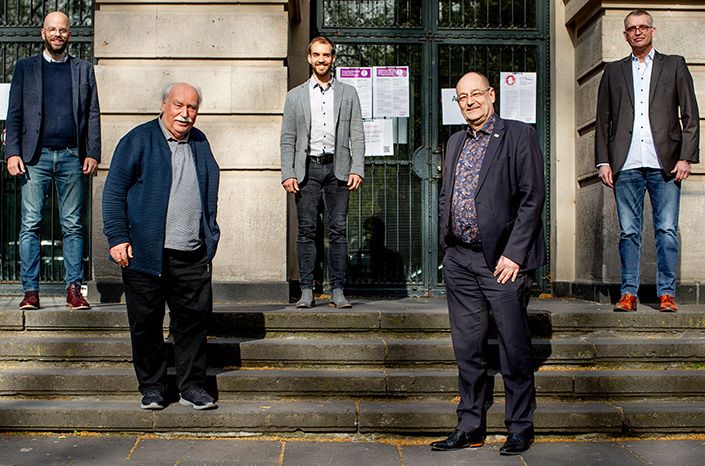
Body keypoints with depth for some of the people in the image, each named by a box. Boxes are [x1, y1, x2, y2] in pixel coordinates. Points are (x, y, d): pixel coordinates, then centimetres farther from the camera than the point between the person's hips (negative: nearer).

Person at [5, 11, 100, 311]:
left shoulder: (84, 70, 14)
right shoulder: (25, 68, 12)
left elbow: (93, 114, 11)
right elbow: (14, 114, 8)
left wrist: (93, 153, 0)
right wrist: (12, 153, -3)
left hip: (72, 157, 1)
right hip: (35, 157, 0)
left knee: (73, 226, 1)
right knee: (30, 224, -3)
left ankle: (74, 289, 5)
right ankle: (30, 290, 2)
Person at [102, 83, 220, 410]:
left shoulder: (200, 143, 15)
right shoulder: (138, 140, -1)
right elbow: (114, 192, -3)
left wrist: (209, 240, 15)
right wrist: (118, 237, -10)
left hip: (192, 256, 4)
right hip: (146, 254, -4)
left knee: (194, 320, 5)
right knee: (146, 324, 5)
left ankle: (192, 387, 17)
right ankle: (152, 389, 20)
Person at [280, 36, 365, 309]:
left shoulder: (348, 94, 13)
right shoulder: (296, 95, 12)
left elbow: (357, 136, 8)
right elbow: (287, 140, 8)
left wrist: (357, 170, -4)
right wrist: (287, 174, -3)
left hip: (337, 168, 0)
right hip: (307, 168, 0)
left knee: (338, 230, -2)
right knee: (306, 230, -2)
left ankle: (337, 291, 3)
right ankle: (306, 291, 3)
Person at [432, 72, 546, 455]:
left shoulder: (519, 136, -3)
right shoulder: (455, 142, 17)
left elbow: (532, 197, -9)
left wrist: (513, 254, -14)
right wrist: (448, 245, 11)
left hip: (502, 260, -6)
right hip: (459, 261, 6)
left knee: (514, 347, 2)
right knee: (467, 347, 11)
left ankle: (520, 427, 17)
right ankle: (470, 427, 22)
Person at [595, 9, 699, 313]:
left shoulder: (674, 66, 13)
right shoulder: (613, 72, 17)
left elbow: (691, 116, 9)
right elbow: (603, 120, 14)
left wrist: (686, 157, -2)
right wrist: (603, 162, 4)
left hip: (665, 163, -1)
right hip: (626, 165, 1)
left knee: (667, 230, -3)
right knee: (628, 231, 1)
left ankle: (667, 294, 5)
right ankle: (628, 293, 7)